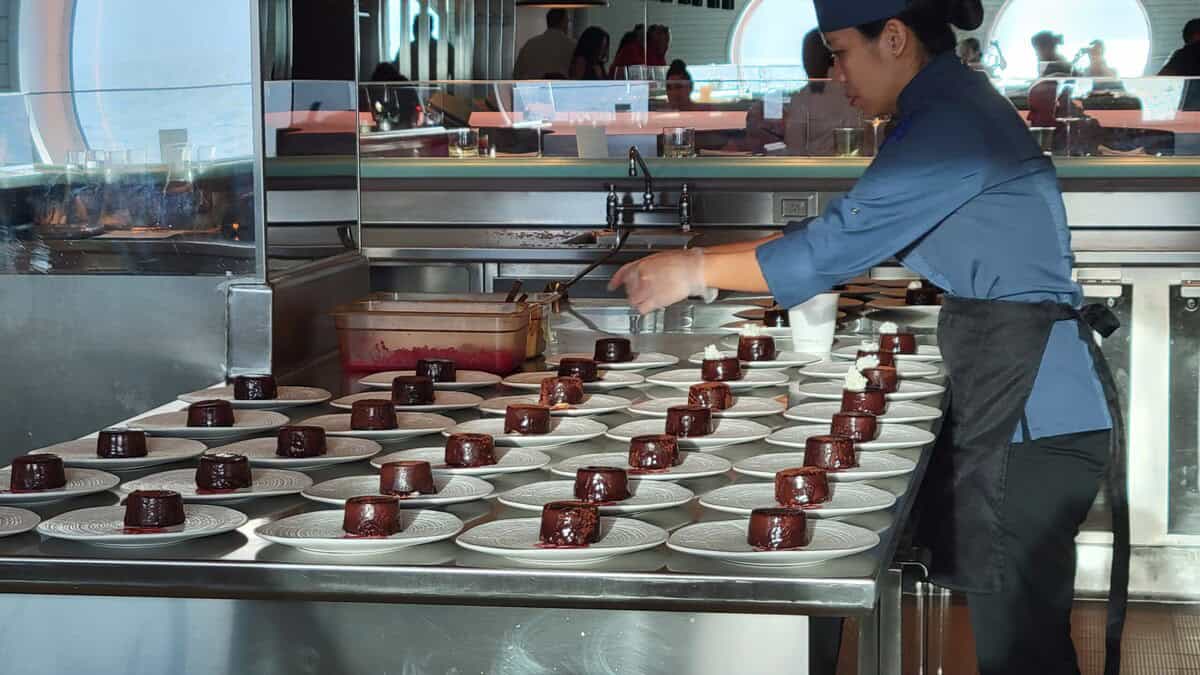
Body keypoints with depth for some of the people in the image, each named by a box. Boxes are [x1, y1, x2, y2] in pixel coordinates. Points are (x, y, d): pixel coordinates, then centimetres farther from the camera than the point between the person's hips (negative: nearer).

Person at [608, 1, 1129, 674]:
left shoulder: (951, 124, -16)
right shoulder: (954, 105, 16)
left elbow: (834, 246, -18)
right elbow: (854, 234, 18)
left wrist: (696, 270, -8)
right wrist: (703, 263, 13)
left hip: (1030, 406, -10)